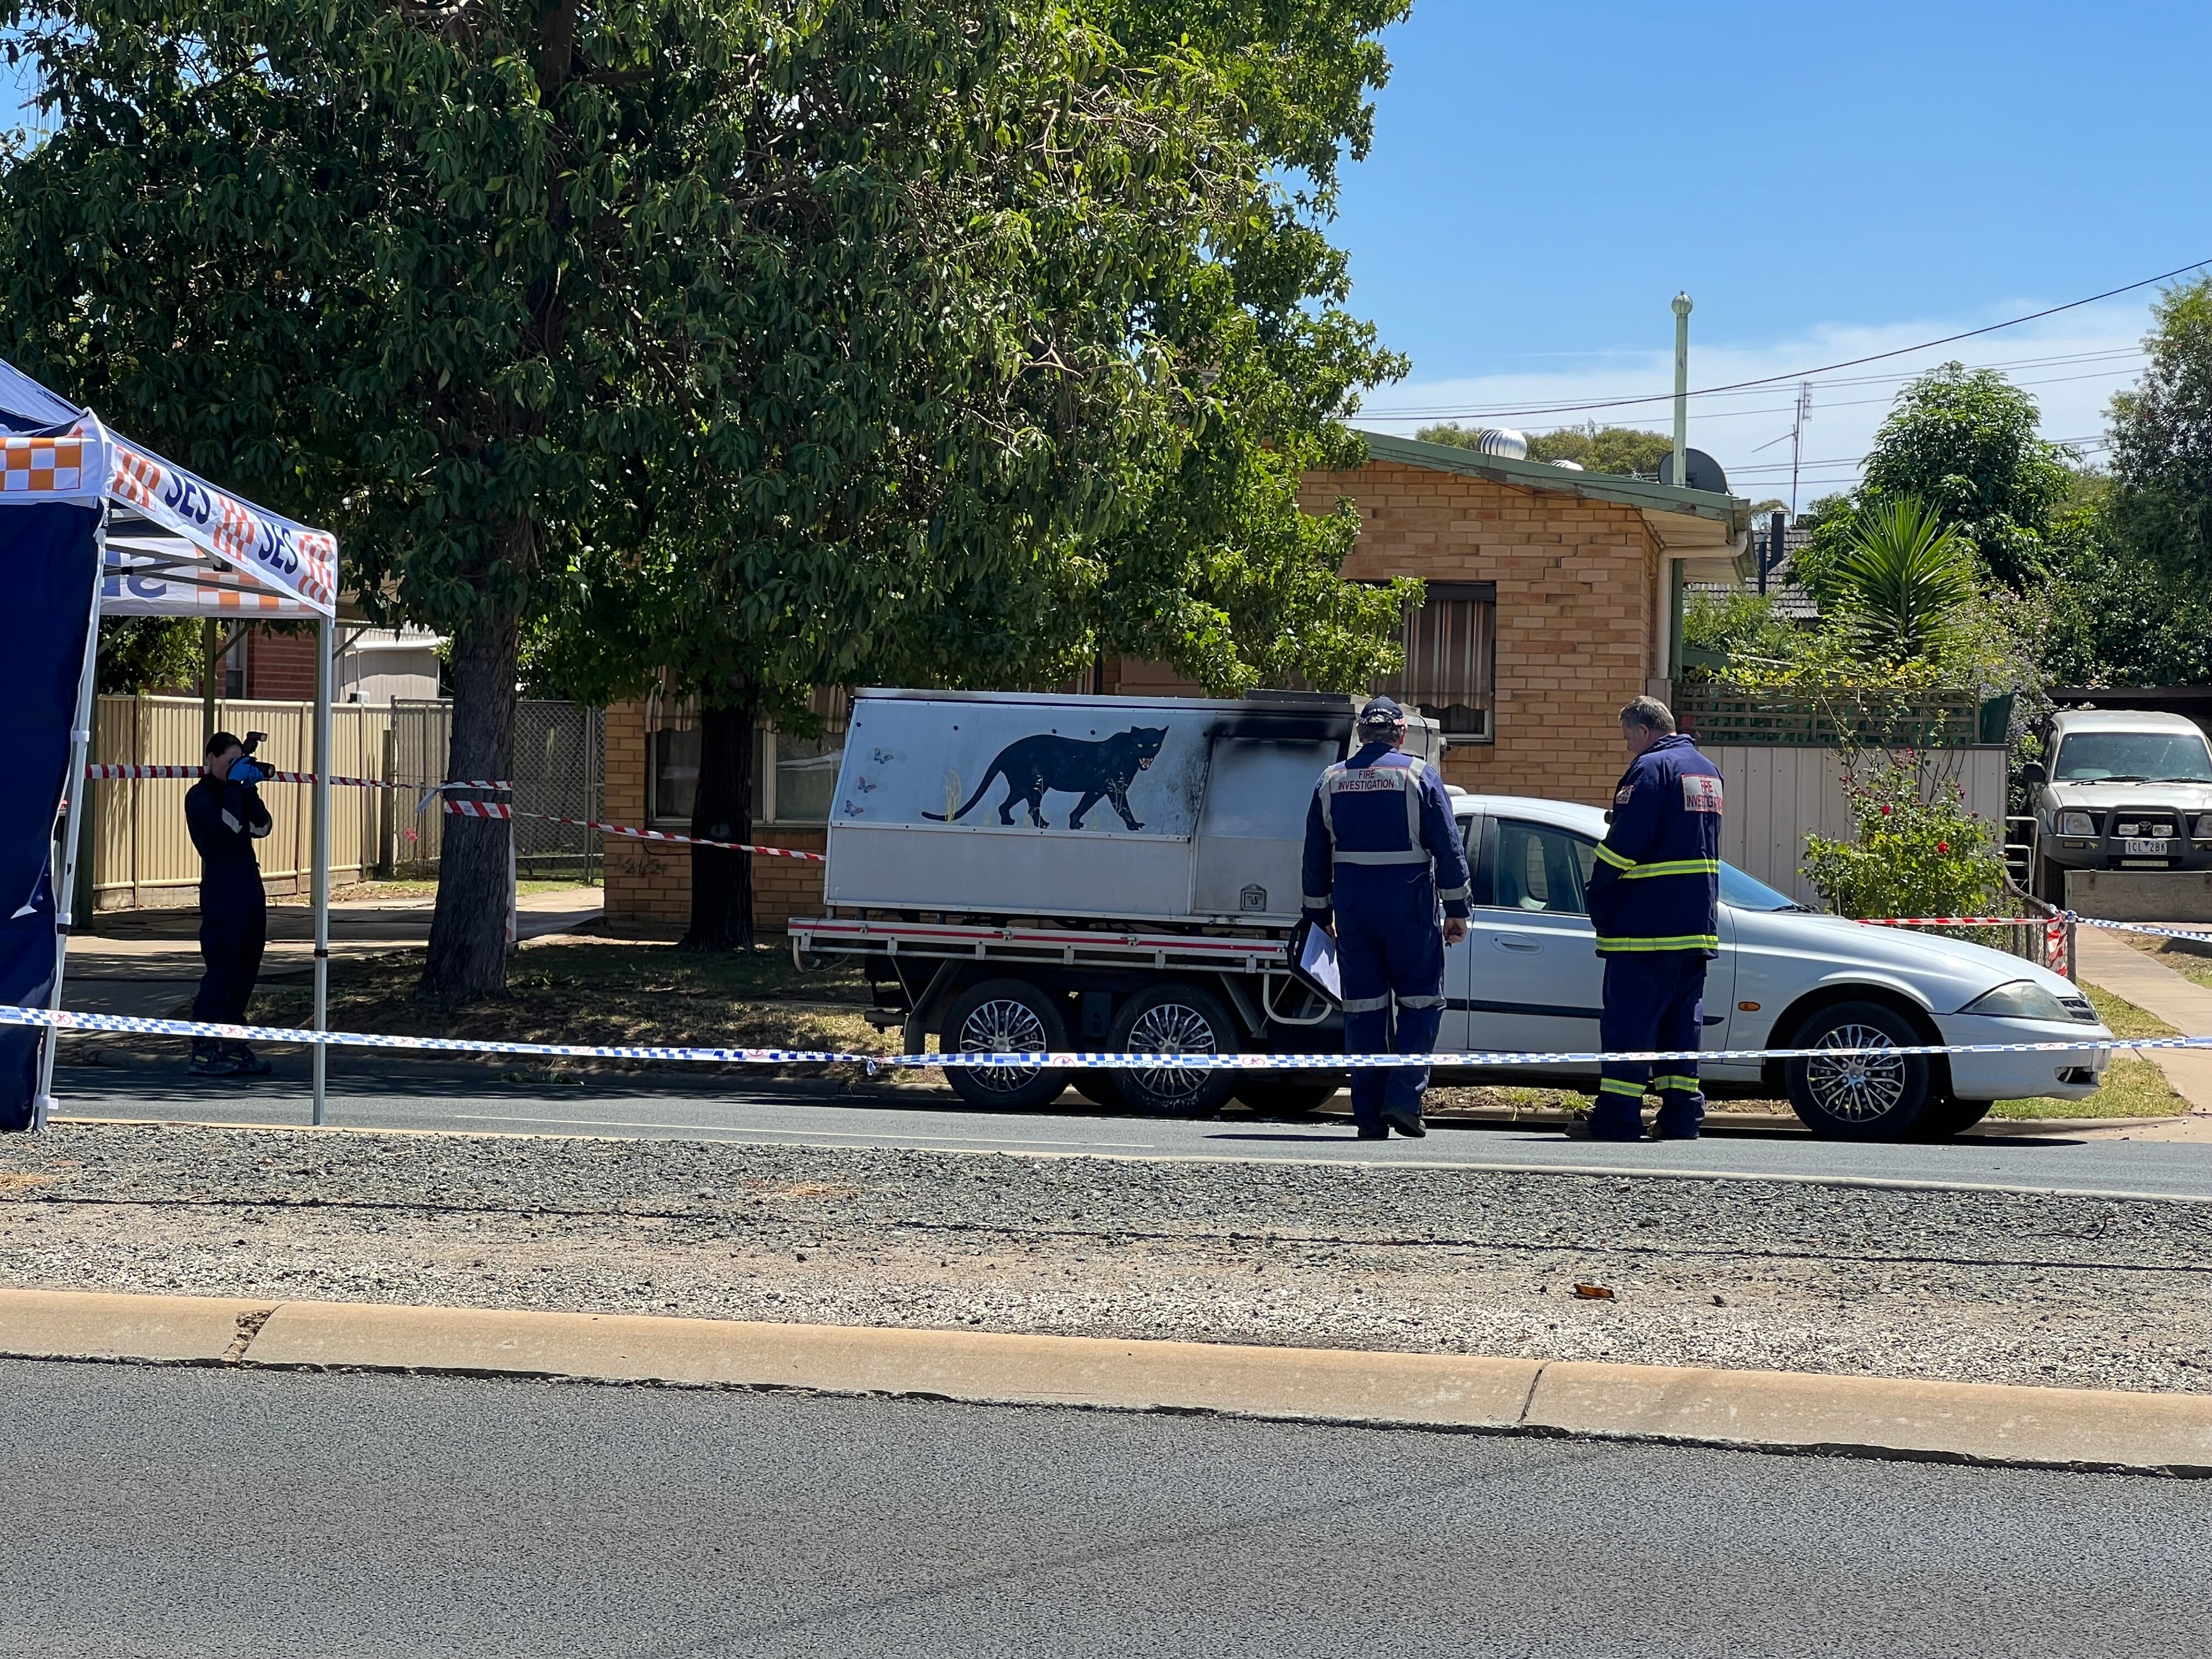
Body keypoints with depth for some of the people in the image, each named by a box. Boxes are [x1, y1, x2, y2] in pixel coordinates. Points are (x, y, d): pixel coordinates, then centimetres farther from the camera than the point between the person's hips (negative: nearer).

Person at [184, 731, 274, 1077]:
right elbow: (230, 826, -20)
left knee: (246, 969, 9)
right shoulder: (200, 796, -5)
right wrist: (235, 785, -13)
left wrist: (251, 790, -2)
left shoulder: (236, 791, 17)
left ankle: (233, 1046, 15)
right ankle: (203, 1052, -11)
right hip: (221, 890, -8)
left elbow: (260, 828, 7)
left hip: (249, 888, 8)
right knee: (222, 968, -11)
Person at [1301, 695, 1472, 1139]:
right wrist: (1457, 910, 1)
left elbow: (1315, 856, 12)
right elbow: (1448, 849, -4)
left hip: (1352, 905, 3)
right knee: (1421, 1002, 5)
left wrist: (1318, 913, 20)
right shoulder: (1419, 776, -3)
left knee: (1363, 1007, 6)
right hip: (1408, 903, -3)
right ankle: (1404, 1097, -9)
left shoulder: (1332, 781, 8)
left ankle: (1368, 1114, 4)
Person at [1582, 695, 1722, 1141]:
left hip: (1644, 921, -8)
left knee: (1628, 1023, -5)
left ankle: (1617, 1120, -6)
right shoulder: (1708, 772, 17)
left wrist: (1598, 900, -5)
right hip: (1697, 923, 8)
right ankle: (1682, 1117, 8)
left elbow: (1621, 847, -16)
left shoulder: (1651, 769, -11)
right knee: (1683, 1021, 10)